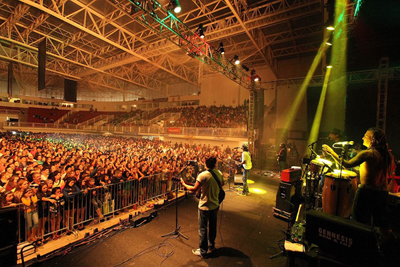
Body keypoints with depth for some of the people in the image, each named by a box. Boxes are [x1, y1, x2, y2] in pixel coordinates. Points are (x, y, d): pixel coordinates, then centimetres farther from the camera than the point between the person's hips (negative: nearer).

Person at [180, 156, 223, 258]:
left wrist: (184, 184, -7)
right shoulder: (219, 173, -6)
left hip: (205, 206, -6)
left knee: (202, 229, 10)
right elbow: (222, 184, 12)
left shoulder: (202, 175, -25)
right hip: (215, 205, 6)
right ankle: (211, 246, 42)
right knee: (213, 226, 23)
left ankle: (203, 251, 24)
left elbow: (194, 189, -20)